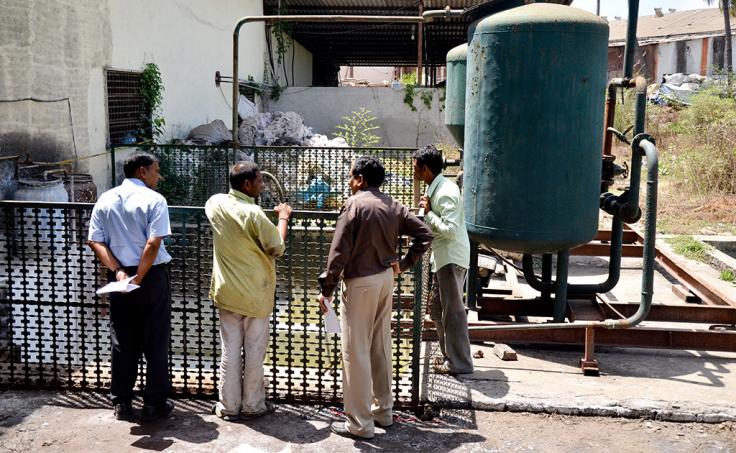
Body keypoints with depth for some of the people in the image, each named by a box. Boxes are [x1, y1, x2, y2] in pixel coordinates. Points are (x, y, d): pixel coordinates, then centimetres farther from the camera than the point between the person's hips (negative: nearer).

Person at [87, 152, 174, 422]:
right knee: (155, 343, 6)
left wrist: (118, 271, -9)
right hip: (152, 277, -4)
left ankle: (122, 404, 21)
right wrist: (139, 277, -15)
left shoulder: (104, 200, 6)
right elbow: (153, 243, -20)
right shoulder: (154, 199, -10)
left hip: (119, 278, 5)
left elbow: (95, 242, -1)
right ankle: (154, 404, 13)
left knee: (122, 342, 13)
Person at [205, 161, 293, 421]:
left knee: (230, 351, 12)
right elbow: (277, 249, -11)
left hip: (226, 292, 5)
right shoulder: (254, 214, -21)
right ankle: (253, 406, 19)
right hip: (256, 295, -5)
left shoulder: (215, 204, -3)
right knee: (255, 351, 8)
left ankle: (228, 407, 20)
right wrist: (283, 218, 2)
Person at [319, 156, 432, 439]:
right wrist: (405, 263, 8)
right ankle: (383, 411, 28)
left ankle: (360, 424, 6)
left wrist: (327, 288, -11)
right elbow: (425, 234, 6)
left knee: (356, 352, 0)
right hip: (386, 278, 8)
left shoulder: (354, 204, -14)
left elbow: (340, 251, -17)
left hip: (361, 282, -7)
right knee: (381, 346, 17)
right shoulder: (393, 206, 6)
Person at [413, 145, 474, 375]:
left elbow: (450, 230, -27)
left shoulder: (446, 193, -20)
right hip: (442, 258, 11)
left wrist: (428, 212, -18)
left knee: (453, 310, -3)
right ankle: (449, 356, 28)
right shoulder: (436, 188, 11)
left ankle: (459, 363, 7)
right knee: (437, 308, 17)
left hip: (451, 258, -11)